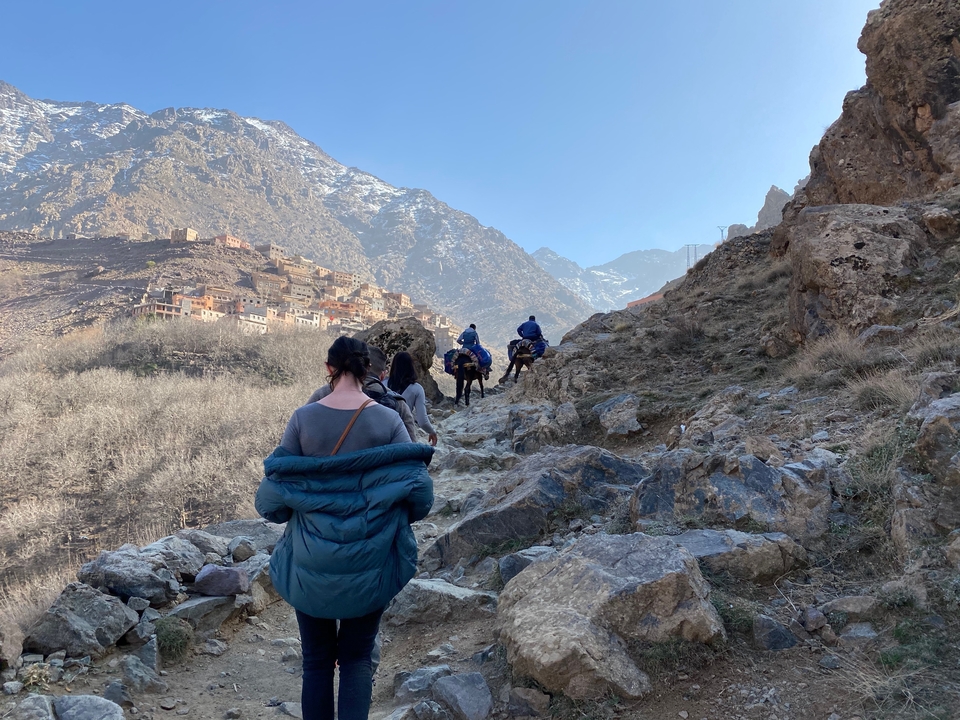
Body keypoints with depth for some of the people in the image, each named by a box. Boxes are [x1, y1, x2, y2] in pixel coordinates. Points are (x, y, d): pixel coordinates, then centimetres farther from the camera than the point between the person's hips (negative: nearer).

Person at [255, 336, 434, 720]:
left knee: (317, 660, 18)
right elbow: (418, 491, -10)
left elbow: (273, 492, -7)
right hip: (369, 563, 0)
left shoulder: (303, 418, -10)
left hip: (311, 563, 1)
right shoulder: (388, 420, -11)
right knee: (357, 658, 17)